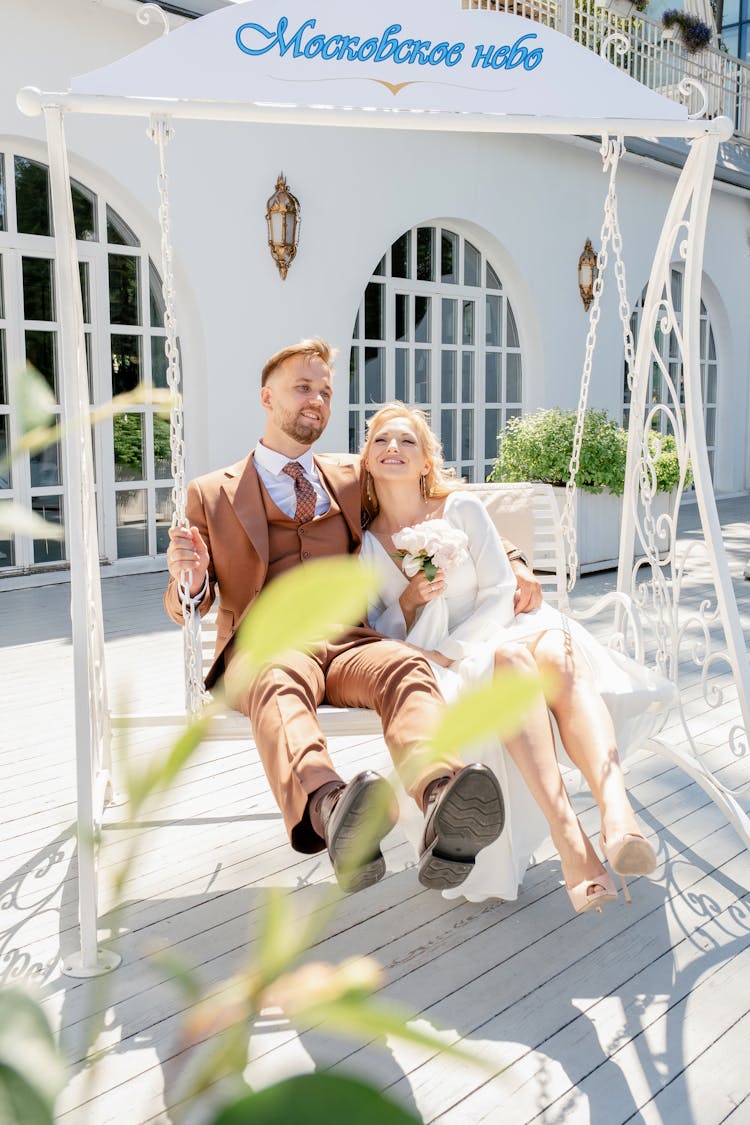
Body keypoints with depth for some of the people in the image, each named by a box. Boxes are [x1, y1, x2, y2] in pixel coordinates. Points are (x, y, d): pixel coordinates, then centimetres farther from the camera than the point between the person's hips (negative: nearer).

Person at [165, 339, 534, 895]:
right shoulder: (211, 494, 18)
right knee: (281, 682, -39)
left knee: (405, 665, -34)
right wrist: (190, 579, -12)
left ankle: (445, 799, -62)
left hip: (348, 640, 2)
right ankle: (327, 808, -66)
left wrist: (512, 562, 12)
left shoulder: (352, 478, 25)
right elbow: (187, 611, 14)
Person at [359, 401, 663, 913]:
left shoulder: (462, 509, 5)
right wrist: (409, 599, -14)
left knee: (557, 653, -35)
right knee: (509, 659, -37)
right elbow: (374, 637, 7)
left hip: (490, 634, 2)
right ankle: (568, 836, -53)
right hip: (423, 663, -1)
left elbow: (501, 593, 0)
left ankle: (616, 809, -56)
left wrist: (447, 650, -13)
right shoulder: (364, 543, 6)